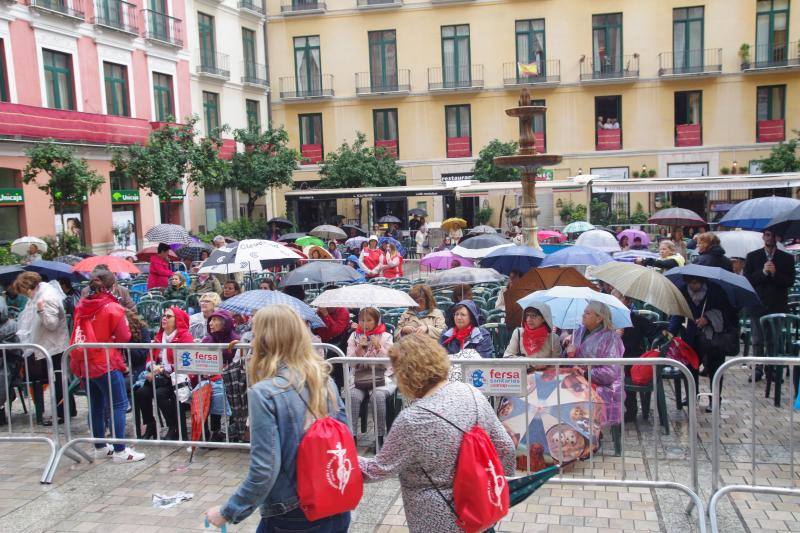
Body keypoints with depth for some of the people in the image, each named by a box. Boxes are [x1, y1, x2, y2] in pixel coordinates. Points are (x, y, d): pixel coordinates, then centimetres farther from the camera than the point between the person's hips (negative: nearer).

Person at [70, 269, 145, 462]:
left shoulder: (81, 306, 4)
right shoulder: (113, 308, -12)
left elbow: (78, 333, 14)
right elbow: (124, 337, -10)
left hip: (85, 364, 7)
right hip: (106, 363, -7)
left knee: (96, 406, 16)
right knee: (119, 405, -1)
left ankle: (100, 447, 26)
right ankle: (119, 451, -4)